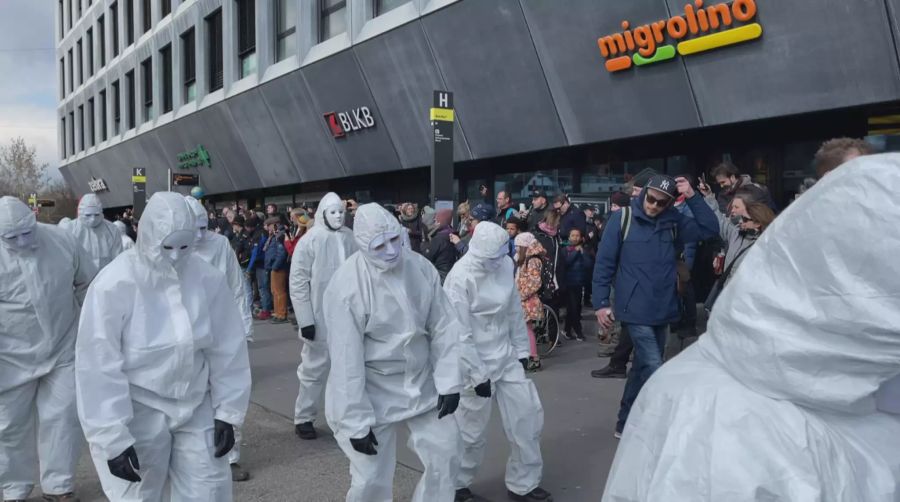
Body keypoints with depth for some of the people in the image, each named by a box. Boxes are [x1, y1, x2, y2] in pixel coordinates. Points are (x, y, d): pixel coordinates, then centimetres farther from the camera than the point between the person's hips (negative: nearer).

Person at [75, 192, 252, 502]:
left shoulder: (208, 279, -8)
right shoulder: (114, 286, -18)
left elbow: (227, 349, 0)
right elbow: (99, 368, -15)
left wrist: (227, 412, 1)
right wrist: (113, 439, -13)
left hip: (196, 409, 3)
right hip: (137, 414, -3)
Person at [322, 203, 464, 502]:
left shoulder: (420, 267, -8)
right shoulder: (347, 286, -22)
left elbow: (444, 327, 0)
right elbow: (346, 359, -20)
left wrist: (449, 382, -4)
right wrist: (356, 422, -17)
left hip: (422, 383, 5)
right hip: (372, 391, -5)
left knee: (445, 458, 14)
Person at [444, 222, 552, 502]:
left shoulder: (505, 264, -4)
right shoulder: (460, 278, -22)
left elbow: (514, 309, 6)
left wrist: (521, 349, 9)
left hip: (506, 356, 6)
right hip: (477, 363, -6)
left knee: (528, 416, 9)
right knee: (472, 429, 7)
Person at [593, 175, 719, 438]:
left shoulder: (674, 222, 5)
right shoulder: (622, 220, -6)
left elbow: (710, 228, -3)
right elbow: (604, 263, -5)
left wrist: (692, 196, -11)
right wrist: (601, 303, -8)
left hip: (664, 310, 5)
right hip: (636, 310, -5)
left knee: (642, 368, 16)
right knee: (654, 371, -11)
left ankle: (626, 423, 30)